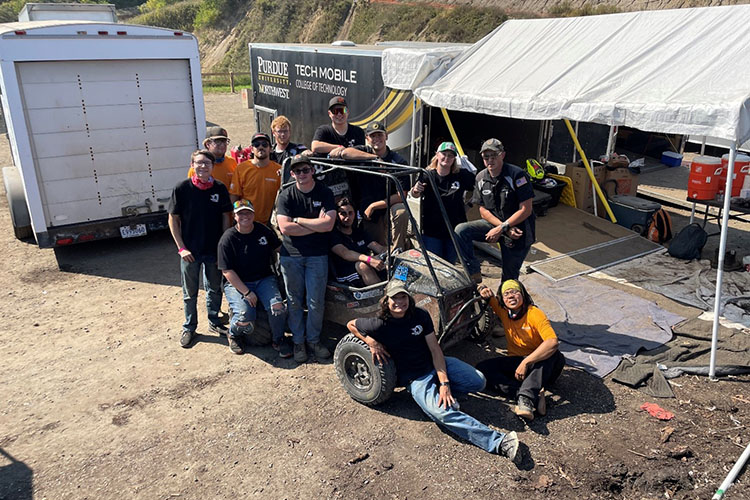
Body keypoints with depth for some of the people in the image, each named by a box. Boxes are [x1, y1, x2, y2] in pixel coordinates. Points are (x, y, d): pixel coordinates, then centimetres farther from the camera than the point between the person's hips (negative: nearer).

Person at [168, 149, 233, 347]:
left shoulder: (220, 188, -4)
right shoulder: (182, 188, -10)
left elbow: (226, 217, 4)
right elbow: (173, 219, -5)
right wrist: (181, 248, -9)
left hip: (214, 250, 2)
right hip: (190, 251, -2)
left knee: (214, 289, 16)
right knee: (190, 292, 12)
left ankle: (214, 322, 36)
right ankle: (189, 328, 29)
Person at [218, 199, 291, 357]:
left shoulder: (264, 231, 4)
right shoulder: (228, 239, -8)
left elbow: (279, 248, 17)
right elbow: (227, 271, -11)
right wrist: (247, 292, -17)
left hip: (264, 279, 3)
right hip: (236, 283, -3)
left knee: (277, 307, -25)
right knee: (245, 319, -25)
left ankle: (278, 340, 2)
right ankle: (234, 335, 12)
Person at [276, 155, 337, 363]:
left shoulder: (325, 193, 0)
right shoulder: (286, 195, -1)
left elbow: (328, 224, -13)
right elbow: (284, 227, -13)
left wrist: (298, 220, -10)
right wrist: (316, 225, -12)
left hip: (317, 255, 0)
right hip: (291, 255, 0)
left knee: (316, 302, 4)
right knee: (294, 301, 8)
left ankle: (314, 340, 22)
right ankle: (298, 341, 22)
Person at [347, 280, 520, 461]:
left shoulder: (421, 315, -6)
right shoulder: (381, 324, -13)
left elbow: (435, 350, -7)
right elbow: (351, 324, 3)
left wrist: (444, 383, -17)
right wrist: (371, 342, -13)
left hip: (435, 364, 4)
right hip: (415, 378, -4)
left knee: (478, 382, -17)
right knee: (442, 413, -29)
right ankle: (498, 442, -30)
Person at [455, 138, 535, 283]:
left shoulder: (517, 175, -18)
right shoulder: (481, 178, 0)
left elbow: (526, 210, -19)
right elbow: (483, 209, 1)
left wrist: (502, 228, -22)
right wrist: (504, 227, -15)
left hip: (519, 229, -4)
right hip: (494, 223, 5)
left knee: (510, 277, 1)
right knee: (461, 230, -18)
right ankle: (474, 273, -11)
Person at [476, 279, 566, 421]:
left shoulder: (535, 314, -16)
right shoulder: (504, 312, 0)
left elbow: (552, 342, -31)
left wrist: (525, 363, -35)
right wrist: (488, 294, -9)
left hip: (540, 365, -4)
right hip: (516, 361, 4)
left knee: (554, 354, -36)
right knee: (482, 368, -19)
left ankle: (525, 399, -45)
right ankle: (535, 395, -33)